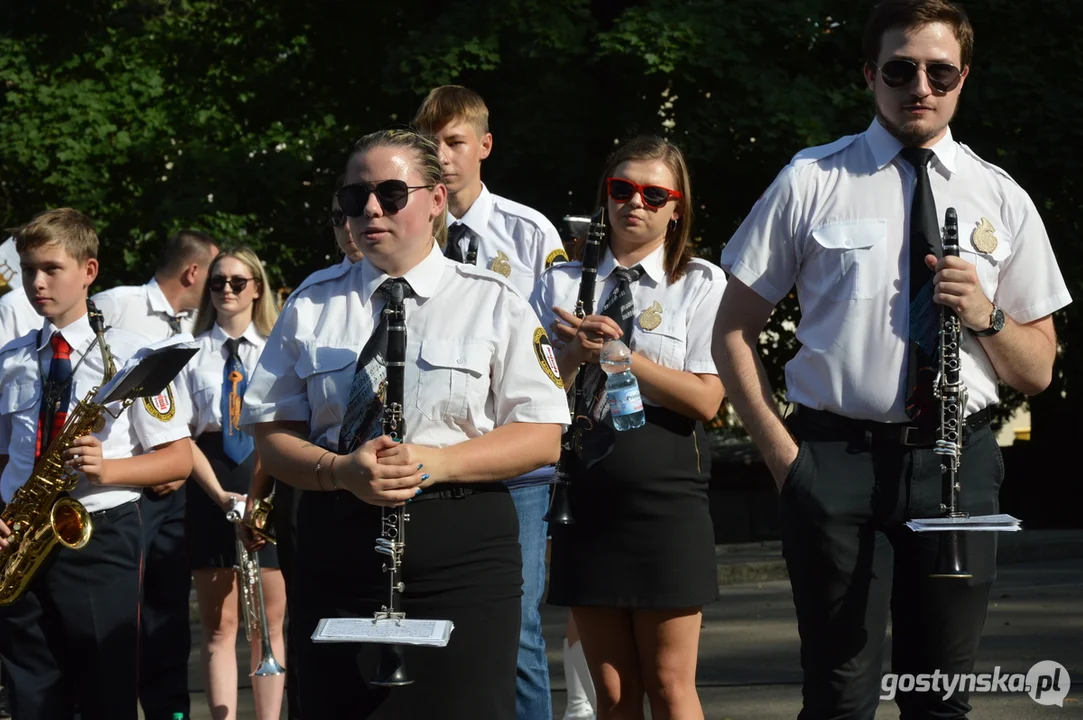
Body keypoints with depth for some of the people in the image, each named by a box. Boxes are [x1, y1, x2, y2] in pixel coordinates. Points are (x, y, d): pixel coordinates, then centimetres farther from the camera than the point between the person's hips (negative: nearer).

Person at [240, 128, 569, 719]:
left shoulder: (494, 304, 6)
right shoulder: (312, 309, 13)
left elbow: (542, 438, -1)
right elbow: (271, 435, 8)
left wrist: (436, 462, -15)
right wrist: (340, 470, -13)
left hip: (463, 557, -2)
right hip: (339, 553, 2)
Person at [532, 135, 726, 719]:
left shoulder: (701, 284, 3)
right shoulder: (561, 284, 11)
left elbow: (704, 399, -8)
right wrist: (576, 352, -14)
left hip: (665, 494, -3)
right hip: (586, 490, 3)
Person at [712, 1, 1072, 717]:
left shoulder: (1002, 200, 11)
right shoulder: (812, 183, 4)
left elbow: (1037, 373, 13)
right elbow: (734, 330, 7)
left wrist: (986, 315, -7)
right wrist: (782, 451, -3)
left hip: (959, 465, 2)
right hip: (838, 460, -2)